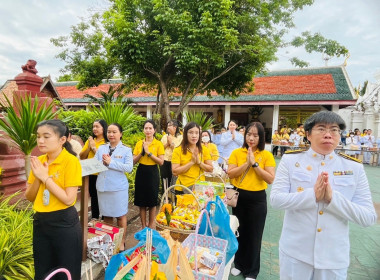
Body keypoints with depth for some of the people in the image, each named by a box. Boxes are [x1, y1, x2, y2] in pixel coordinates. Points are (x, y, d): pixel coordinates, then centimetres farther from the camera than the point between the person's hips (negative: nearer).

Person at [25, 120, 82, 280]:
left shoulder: (71, 161, -17)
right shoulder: (39, 161, 2)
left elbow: (69, 199, -21)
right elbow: (29, 197, 5)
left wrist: (45, 177, -20)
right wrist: (37, 177, -12)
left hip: (64, 223, -6)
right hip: (40, 222, 6)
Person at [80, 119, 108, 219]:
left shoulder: (107, 142, -10)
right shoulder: (90, 140, 9)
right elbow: (81, 157, 7)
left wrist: (94, 147, -12)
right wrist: (89, 147, -7)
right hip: (91, 175, 6)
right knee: (93, 198, 18)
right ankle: (94, 220, 34)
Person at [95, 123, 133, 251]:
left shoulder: (126, 150, -2)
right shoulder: (101, 148, 9)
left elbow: (129, 168, -14)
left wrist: (110, 162, -17)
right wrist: (102, 162, -15)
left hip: (119, 187, -3)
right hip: (103, 186, 4)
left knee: (121, 216, 7)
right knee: (106, 215, 14)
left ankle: (121, 243, 24)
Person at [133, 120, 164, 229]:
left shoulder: (158, 144, -4)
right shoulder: (139, 143, 5)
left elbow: (161, 162, -11)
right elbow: (134, 161, 3)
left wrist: (149, 153, -17)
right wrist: (141, 153, -13)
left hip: (152, 173, -3)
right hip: (141, 172, 3)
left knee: (152, 201, 8)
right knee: (141, 201, 9)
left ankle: (151, 226, 27)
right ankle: (143, 225, 26)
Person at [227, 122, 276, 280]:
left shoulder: (266, 155, -5)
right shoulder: (236, 152, -2)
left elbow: (271, 179, -12)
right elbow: (230, 174, -10)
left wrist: (255, 164, -19)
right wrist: (247, 163, -18)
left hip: (257, 198, -1)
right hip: (239, 196, 2)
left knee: (254, 235, 9)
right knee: (239, 231, 16)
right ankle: (239, 264, 39)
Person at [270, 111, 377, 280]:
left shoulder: (354, 168, -2)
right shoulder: (290, 161, -6)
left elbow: (369, 217, -6)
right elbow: (275, 200, -13)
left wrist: (332, 198, -21)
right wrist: (312, 194, -24)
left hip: (335, 256, 1)